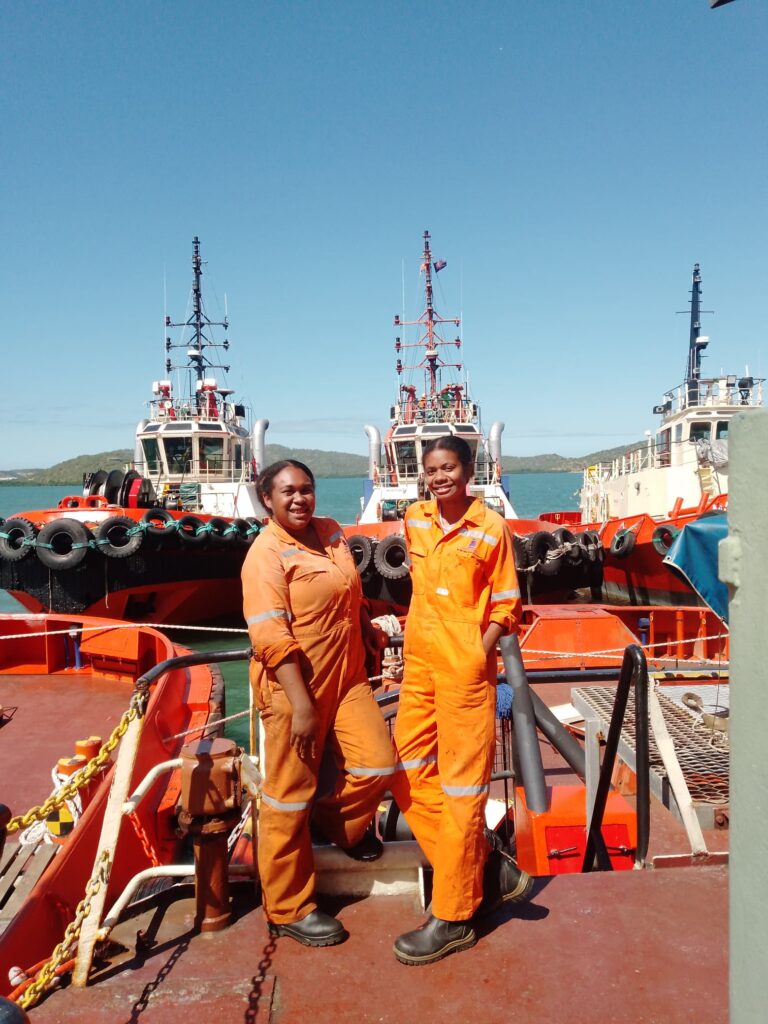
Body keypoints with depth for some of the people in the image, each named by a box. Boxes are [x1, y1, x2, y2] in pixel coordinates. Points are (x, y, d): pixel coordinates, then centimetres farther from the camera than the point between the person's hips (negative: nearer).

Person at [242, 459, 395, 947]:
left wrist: (370, 630, 26)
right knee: (290, 798, 5)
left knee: (379, 764, 0)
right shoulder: (267, 553, -15)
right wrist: (302, 706, -25)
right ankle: (289, 909, 24)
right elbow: (271, 637, -22)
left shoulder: (332, 532, 8)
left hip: (347, 678, 7)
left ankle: (338, 825, 32)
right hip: (293, 688, -7)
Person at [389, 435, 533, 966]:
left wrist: (478, 653, -14)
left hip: (466, 669, -6)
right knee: (408, 774, 10)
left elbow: (506, 605, -4)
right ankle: (488, 870, 24)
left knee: (461, 788, 3)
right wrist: (417, 635, 12)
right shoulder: (414, 519, 7)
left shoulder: (490, 528, -8)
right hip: (419, 664, 7)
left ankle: (454, 917, 17)